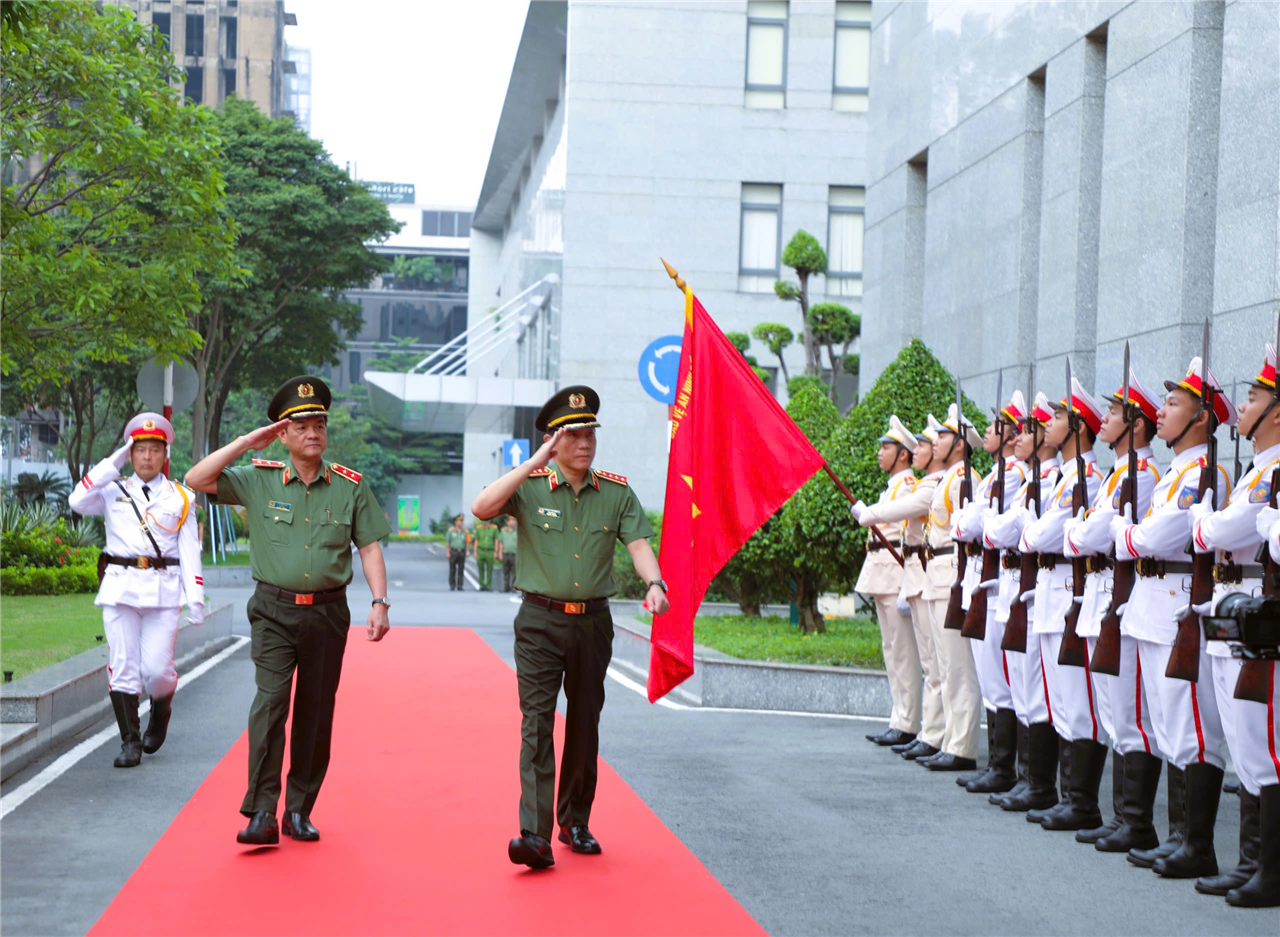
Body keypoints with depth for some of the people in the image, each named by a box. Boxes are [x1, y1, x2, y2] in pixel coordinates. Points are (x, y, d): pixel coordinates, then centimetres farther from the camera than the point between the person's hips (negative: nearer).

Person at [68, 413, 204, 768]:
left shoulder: (180, 498, 10)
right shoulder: (114, 493, 11)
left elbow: (190, 550, 6)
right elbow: (77, 501, -8)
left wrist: (195, 598, -3)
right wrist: (113, 463, -6)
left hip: (164, 589, -1)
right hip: (120, 588, 1)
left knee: (157, 668, -7)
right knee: (123, 667, -2)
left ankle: (161, 710, 26)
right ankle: (130, 742, 7)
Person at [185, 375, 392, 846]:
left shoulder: (350, 486, 3)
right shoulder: (259, 480, 1)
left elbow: (369, 547, 6)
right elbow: (196, 480, -5)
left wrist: (379, 603, -4)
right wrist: (246, 443, -9)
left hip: (328, 612, 2)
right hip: (275, 612, -2)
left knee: (316, 711, 7)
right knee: (270, 701, -15)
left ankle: (300, 811, 17)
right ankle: (262, 813, -15)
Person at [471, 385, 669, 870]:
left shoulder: (617, 492, 4)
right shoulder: (530, 487, -3)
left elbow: (638, 543, -4)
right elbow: (481, 508, -20)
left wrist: (654, 583, -25)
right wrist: (535, 463, -21)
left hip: (592, 621, 3)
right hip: (540, 620, -3)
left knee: (585, 725, 12)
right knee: (537, 723, -11)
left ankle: (575, 823, 27)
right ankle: (535, 834, -17)